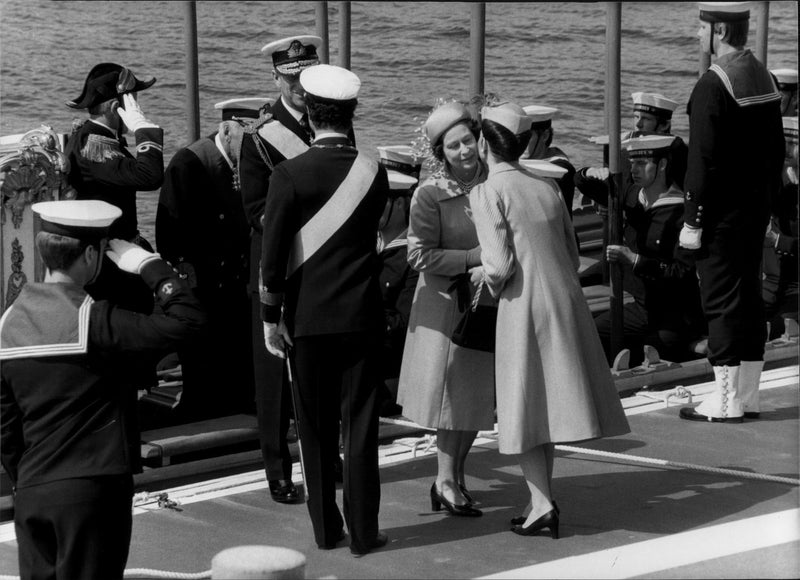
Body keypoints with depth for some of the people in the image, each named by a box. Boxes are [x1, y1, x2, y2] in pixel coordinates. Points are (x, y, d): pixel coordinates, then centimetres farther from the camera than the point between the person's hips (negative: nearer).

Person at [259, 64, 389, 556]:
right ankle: (363, 531, 5)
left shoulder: (290, 174, -9)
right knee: (361, 424, 4)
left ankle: (326, 528, 15)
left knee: (317, 428, 10)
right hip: (362, 314, 1)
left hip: (308, 317, -1)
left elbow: (274, 253, -9)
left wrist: (271, 317, -1)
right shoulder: (373, 173, -3)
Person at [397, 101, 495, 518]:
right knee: (453, 389, -1)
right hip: (446, 300, -5)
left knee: (476, 391, 12)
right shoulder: (430, 194, -15)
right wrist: (476, 257, -22)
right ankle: (446, 481, 9)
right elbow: (422, 256, -17)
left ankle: (455, 475, 25)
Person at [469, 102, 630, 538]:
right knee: (547, 401, 15)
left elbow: (500, 264, -15)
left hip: (524, 306, -6)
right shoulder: (547, 187, 12)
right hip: (567, 300, 6)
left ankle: (541, 503, -5)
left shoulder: (487, 193, -6)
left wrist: (484, 275, 8)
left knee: (526, 406, 2)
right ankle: (542, 501, 18)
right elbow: (573, 256, 15)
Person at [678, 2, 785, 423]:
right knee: (749, 297, 13)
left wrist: (692, 220, -15)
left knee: (722, 301, -4)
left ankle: (726, 402, -1)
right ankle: (747, 395, 19)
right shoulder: (764, 78, 10)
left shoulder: (713, 85, -17)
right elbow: (776, 149, 15)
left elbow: (703, 159, -19)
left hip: (722, 213, -9)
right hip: (757, 209, 9)